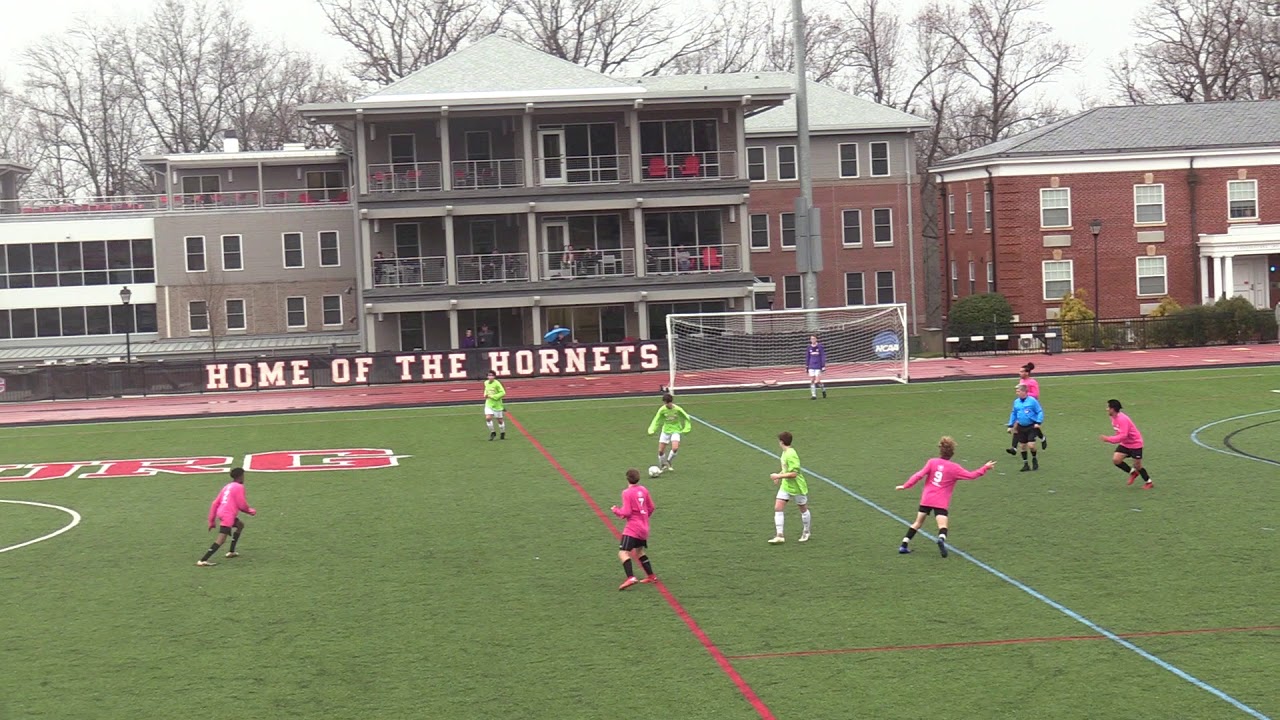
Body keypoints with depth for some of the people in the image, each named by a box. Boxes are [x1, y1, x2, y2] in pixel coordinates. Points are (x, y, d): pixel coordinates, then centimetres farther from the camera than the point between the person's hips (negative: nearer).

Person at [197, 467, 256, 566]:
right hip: (228, 516, -9)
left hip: (221, 513, 9)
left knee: (240, 525, 30)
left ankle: (231, 552, 29)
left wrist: (211, 520, 18)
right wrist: (251, 511, 14)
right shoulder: (239, 487, -4)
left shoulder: (227, 487, 19)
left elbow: (215, 503, 16)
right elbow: (242, 505, -7)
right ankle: (203, 560, -25)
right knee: (221, 539, -14)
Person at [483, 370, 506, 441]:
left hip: (497, 404, -4)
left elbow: (503, 393, -20)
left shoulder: (497, 384, -17)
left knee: (499, 420, 7)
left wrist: (492, 396, -23)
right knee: (488, 418, -14)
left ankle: (502, 433, 31)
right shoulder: (486, 383, 2)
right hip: (489, 404, 4)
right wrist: (485, 395, 3)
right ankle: (492, 432, 6)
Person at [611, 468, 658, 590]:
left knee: (623, 553, -16)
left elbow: (626, 512, -18)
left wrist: (615, 510, 0)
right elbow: (651, 508, 14)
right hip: (644, 528, 8)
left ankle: (631, 578, -34)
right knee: (639, 551, 27)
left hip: (632, 528, -8)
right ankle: (651, 576, 31)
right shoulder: (643, 490, 7)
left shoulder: (627, 493, -13)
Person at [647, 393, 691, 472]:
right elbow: (656, 420, 0)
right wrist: (652, 430, -12)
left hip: (675, 431, -2)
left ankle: (669, 462, 4)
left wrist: (686, 428, -5)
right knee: (661, 450, -1)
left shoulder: (677, 409, -16)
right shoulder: (662, 410, -10)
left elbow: (686, 418, -1)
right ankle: (662, 466, 26)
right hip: (665, 431, 2)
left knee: (675, 448, -25)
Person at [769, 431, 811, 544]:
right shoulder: (785, 453, 3)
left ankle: (806, 532, 31)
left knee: (803, 509, 12)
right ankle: (779, 535, -6)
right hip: (786, 486, 9)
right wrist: (780, 476, 11)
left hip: (797, 487, -9)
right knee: (778, 508, -5)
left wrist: (779, 476, -24)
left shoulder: (791, 455, -26)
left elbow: (793, 473, -29)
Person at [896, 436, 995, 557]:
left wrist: (905, 486, 2)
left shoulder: (932, 462, 2)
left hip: (926, 499, 3)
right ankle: (941, 539, -41)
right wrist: (985, 468, 16)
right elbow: (971, 475, 5)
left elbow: (919, 475, -4)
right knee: (942, 526, -7)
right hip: (941, 502, -3)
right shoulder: (954, 468, -1)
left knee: (918, 523, 16)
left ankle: (903, 546, 15)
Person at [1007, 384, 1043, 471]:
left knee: (1031, 445, -14)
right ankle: (1025, 464, 17)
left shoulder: (1032, 401, -11)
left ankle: (1034, 459, 15)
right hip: (1021, 427, 5)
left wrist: (1038, 422, -15)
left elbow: (1040, 412, -5)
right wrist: (1010, 425, 14)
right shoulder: (1016, 402, 5)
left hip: (1031, 427, -5)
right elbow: (1013, 414, 17)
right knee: (1022, 445, 5)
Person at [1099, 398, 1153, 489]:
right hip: (1125, 444, 8)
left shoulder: (1122, 419, -29)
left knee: (1137, 466, 1)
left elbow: (1123, 435, -35)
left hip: (1135, 443, -8)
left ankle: (1149, 482, 23)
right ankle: (1132, 472, 14)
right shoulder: (1114, 418, -1)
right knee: (1116, 459, -9)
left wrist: (1108, 439, -37)